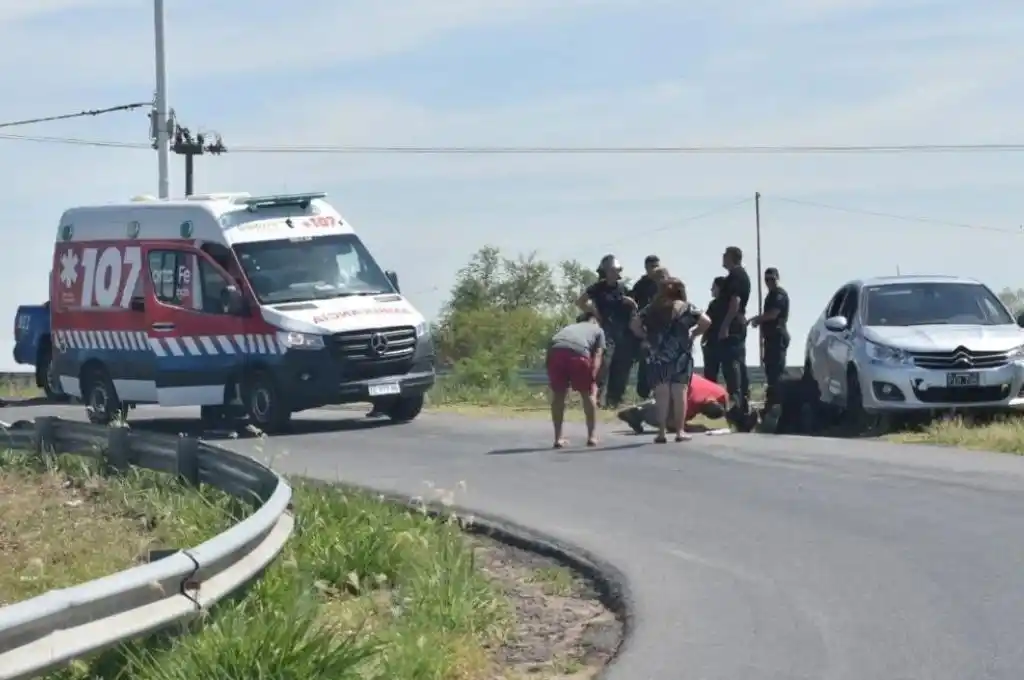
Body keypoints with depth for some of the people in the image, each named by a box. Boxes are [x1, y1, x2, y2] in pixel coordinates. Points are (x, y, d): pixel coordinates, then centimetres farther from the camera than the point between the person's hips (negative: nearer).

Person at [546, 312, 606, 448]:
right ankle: (591, 437, 17)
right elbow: (597, 355, 17)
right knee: (588, 393, 17)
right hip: (579, 351, -3)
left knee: (558, 395, 19)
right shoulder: (598, 330, 33)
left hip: (555, 350, 3)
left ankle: (558, 438, 17)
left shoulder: (568, 328, 43)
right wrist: (592, 378, 6)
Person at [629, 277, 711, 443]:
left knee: (661, 394, 1)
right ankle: (679, 432, 2)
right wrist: (692, 334, 5)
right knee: (679, 393, 3)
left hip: (657, 356, 1)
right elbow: (706, 321, -6)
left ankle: (661, 432, -2)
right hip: (681, 356, -1)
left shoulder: (652, 309, 8)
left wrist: (648, 337, 6)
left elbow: (634, 324, -3)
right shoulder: (685, 307, 4)